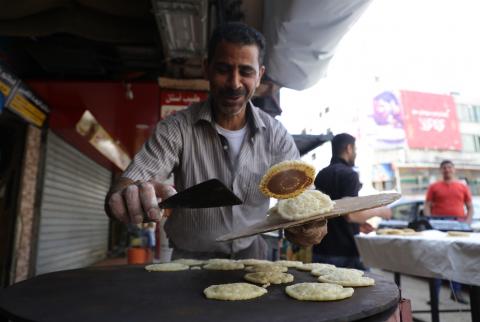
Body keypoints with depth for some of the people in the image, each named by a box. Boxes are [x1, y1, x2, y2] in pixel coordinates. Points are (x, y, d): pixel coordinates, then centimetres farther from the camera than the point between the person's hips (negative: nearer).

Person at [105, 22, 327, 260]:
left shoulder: (276, 135, -5)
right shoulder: (176, 129, -11)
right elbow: (126, 185, -17)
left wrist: (311, 225, -29)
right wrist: (125, 197, -40)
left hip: (251, 258, 3)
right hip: (190, 263, -2)